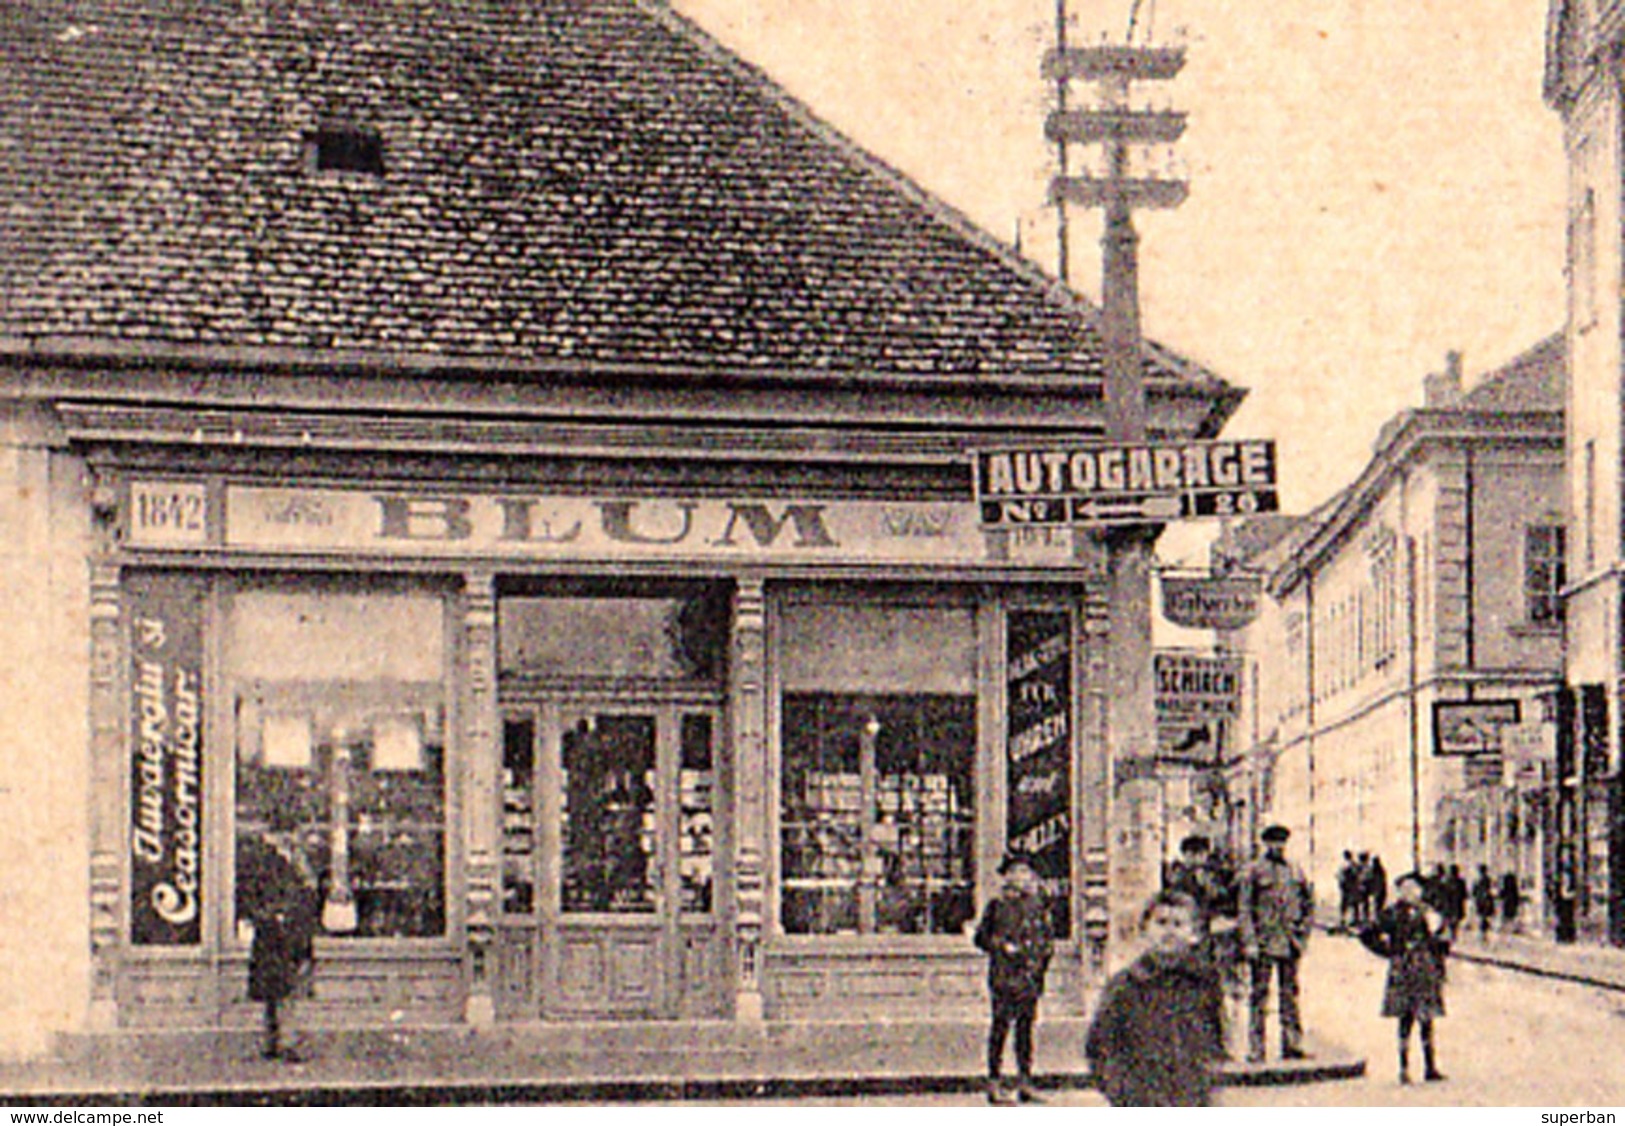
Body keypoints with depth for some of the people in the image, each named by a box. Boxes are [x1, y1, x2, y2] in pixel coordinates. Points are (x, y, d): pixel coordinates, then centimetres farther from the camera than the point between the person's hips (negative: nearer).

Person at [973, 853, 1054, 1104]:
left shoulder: (1037, 906, 14)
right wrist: (1004, 947, -15)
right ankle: (994, 1083, -3)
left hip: (1030, 977, 6)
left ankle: (1025, 1081, 14)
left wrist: (1043, 956, 9)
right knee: (1001, 1025, -6)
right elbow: (982, 937, -3)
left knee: (1026, 1026, 8)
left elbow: (1047, 937, 23)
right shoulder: (998, 906, -3)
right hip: (1005, 977, -6)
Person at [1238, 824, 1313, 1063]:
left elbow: (1309, 903, 19)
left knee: (1290, 994, 8)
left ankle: (1292, 1046, 14)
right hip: (1263, 942, -4)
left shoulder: (1295, 871, 11)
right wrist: (1249, 942, -11)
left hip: (1290, 942, 4)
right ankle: (1256, 1050, -1)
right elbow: (1244, 909, -4)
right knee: (1259, 996, -3)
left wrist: (1303, 933, 9)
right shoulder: (1255, 871, -2)